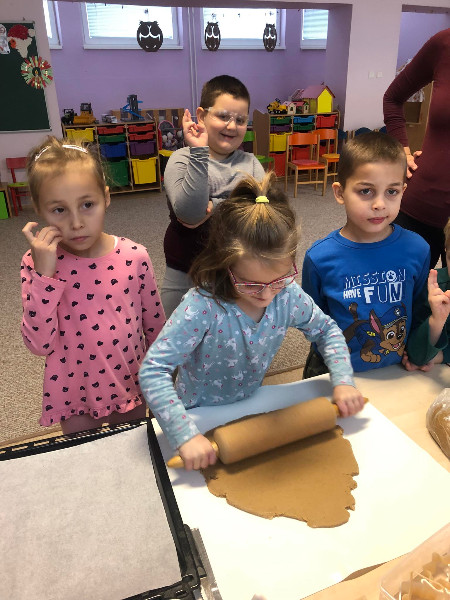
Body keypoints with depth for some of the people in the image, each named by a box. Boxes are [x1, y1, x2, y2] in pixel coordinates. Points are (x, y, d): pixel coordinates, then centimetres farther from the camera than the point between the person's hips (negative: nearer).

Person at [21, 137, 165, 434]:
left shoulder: (135, 257, -14)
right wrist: (44, 273, -30)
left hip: (132, 388, 1)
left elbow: (155, 325, -2)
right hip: (74, 398, 0)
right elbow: (40, 344, -21)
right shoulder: (37, 264, -14)